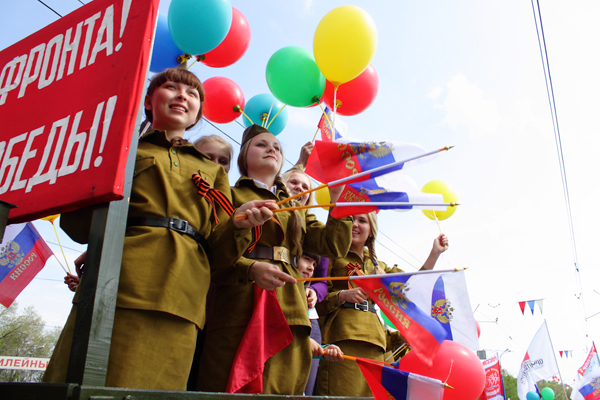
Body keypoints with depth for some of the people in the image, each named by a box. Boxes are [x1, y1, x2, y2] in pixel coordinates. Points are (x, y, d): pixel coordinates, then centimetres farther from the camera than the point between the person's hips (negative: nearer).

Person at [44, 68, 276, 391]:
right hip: (115, 290, -1)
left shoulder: (212, 172, 26)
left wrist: (239, 223, -4)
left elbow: (219, 252, 17)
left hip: (177, 306, 2)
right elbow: (75, 221, 11)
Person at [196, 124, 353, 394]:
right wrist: (251, 268, -19)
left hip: (290, 315, 4)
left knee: (282, 389, 2)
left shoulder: (296, 208, 27)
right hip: (239, 312, -4)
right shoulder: (230, 195, 12)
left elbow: (334, 246, 13)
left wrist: (337, 199, 4)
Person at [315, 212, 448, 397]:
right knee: (344, 392, -17)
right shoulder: (333, 255, 7)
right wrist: (343, 296, -18)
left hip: (374, 341, 5)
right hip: (343, 337, -5)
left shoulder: (376, 265, 25)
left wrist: (435, 253, 20)